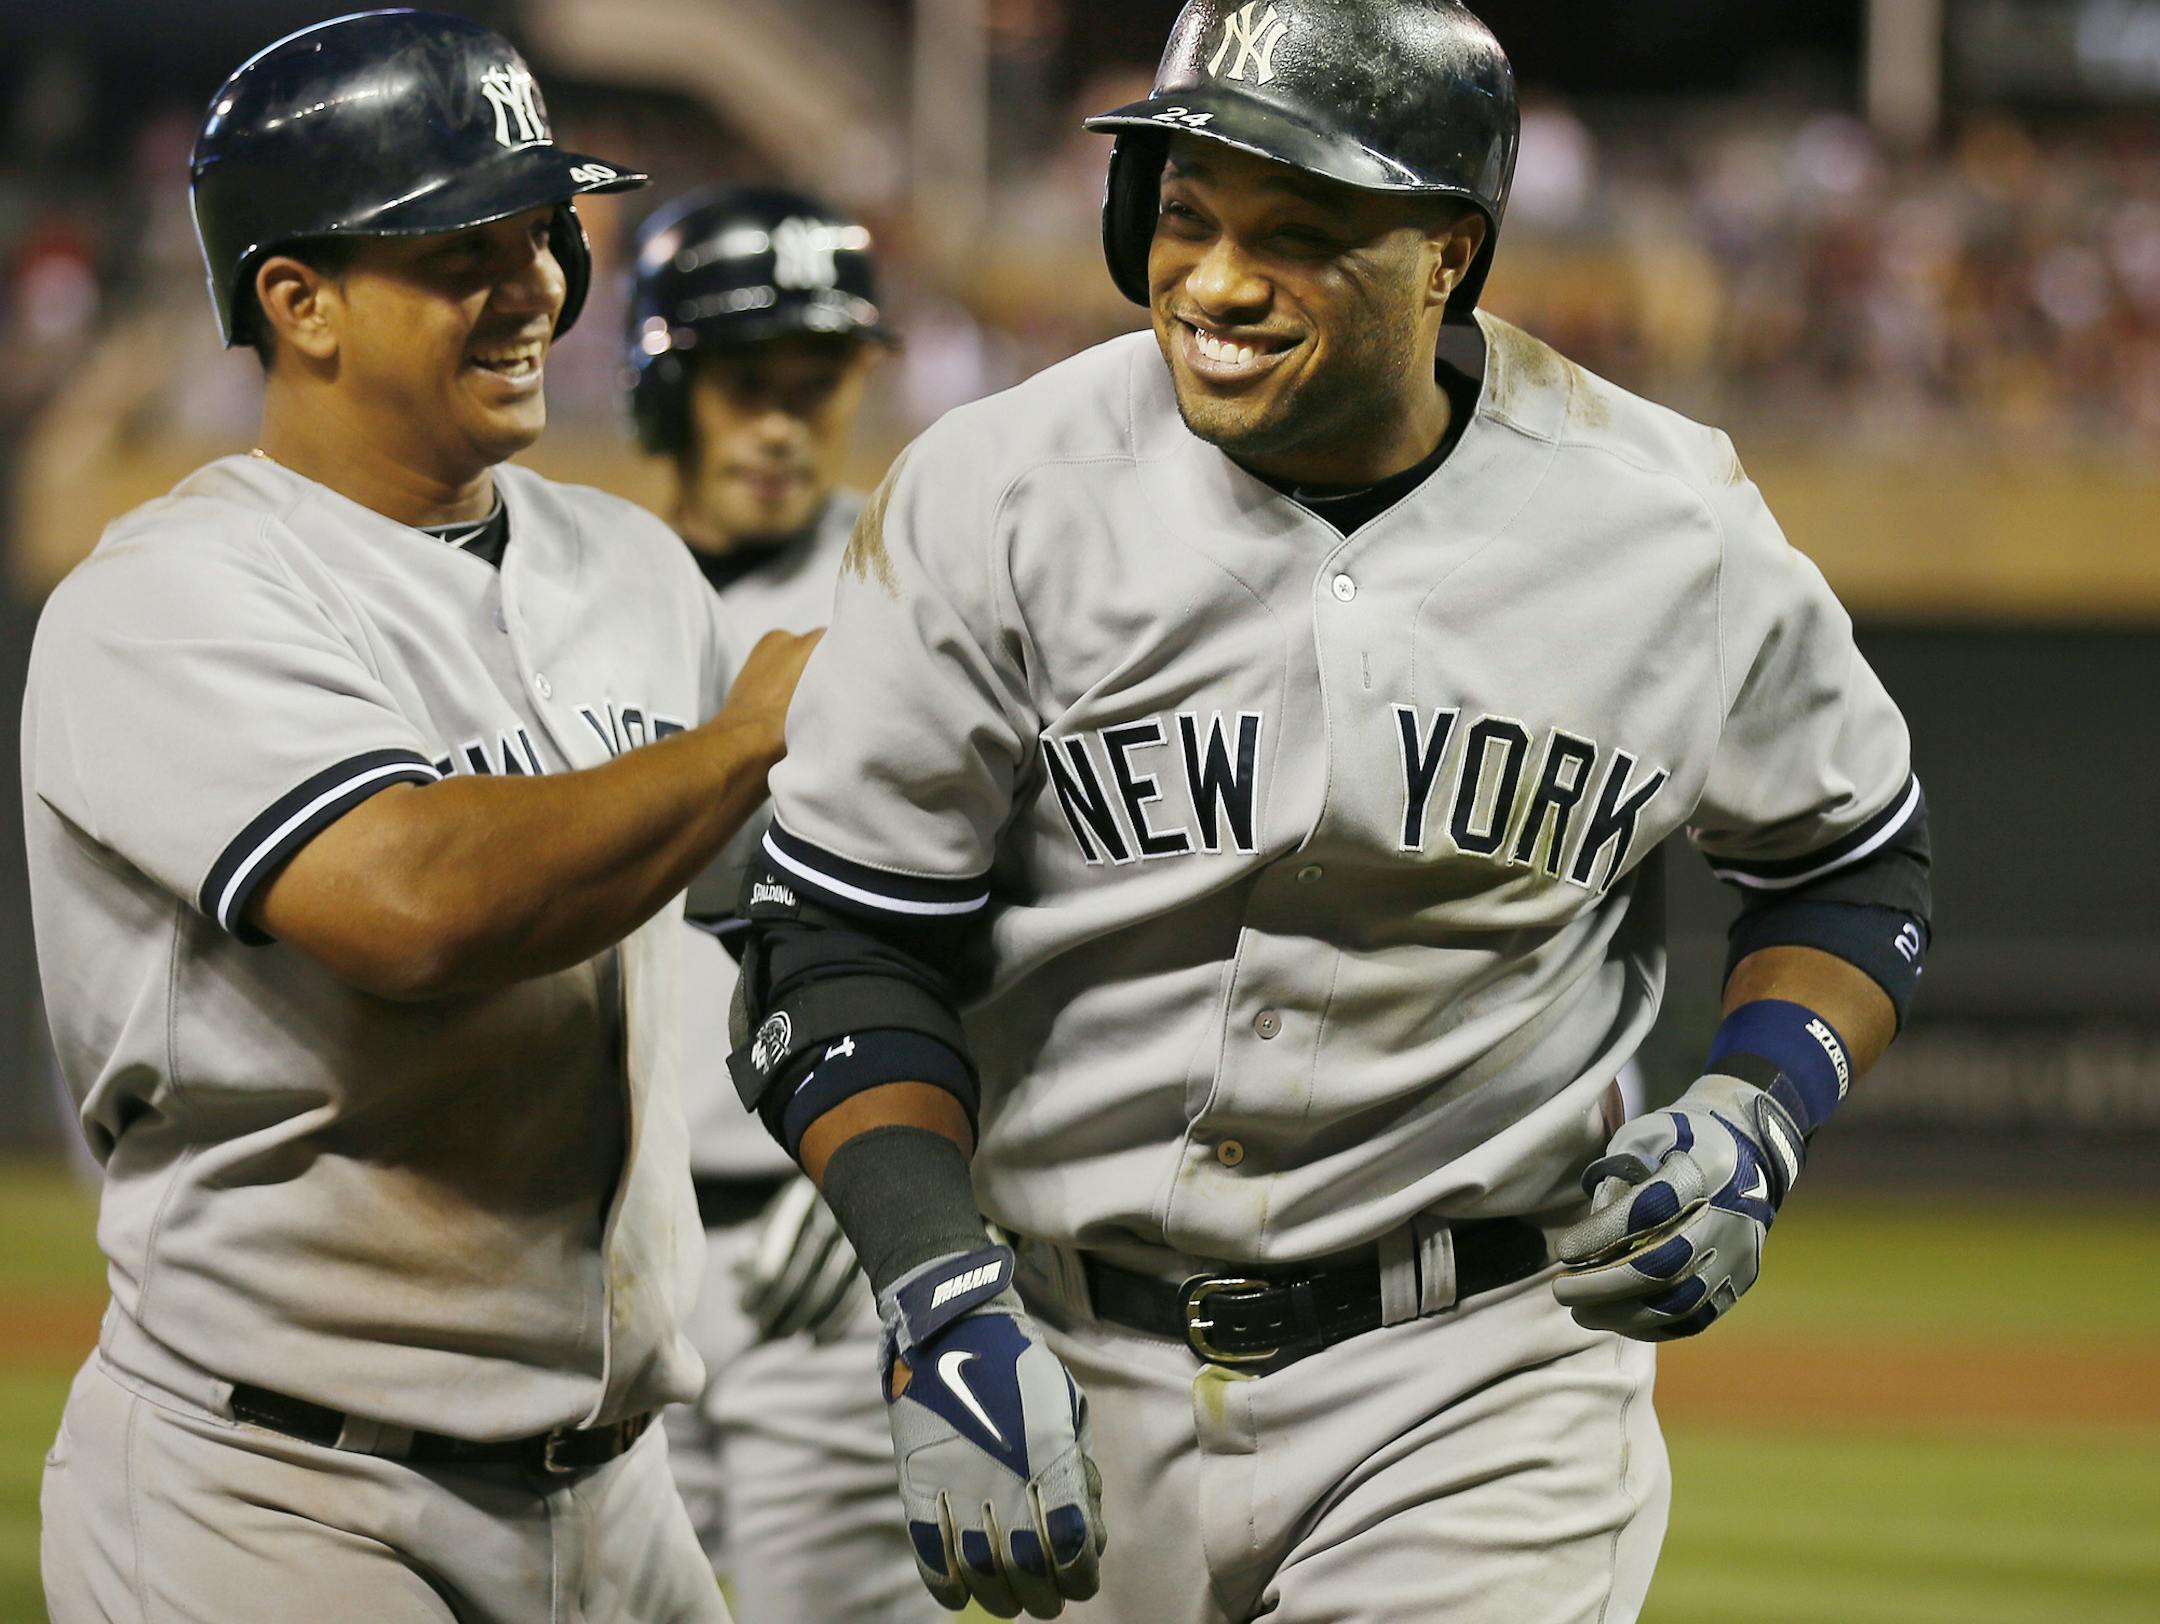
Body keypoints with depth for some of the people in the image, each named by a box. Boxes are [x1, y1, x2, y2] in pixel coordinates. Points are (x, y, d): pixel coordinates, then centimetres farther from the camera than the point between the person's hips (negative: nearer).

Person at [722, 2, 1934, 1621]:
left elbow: (1854, 858, 12)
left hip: (1479, 1373, -1)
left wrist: (1752, 1118, -7)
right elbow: (842, 940, -5)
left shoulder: (1669, 530, -5)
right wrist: (942, 1305, -17)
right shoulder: (993, 499, -9)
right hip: (1088, 1367, 1)